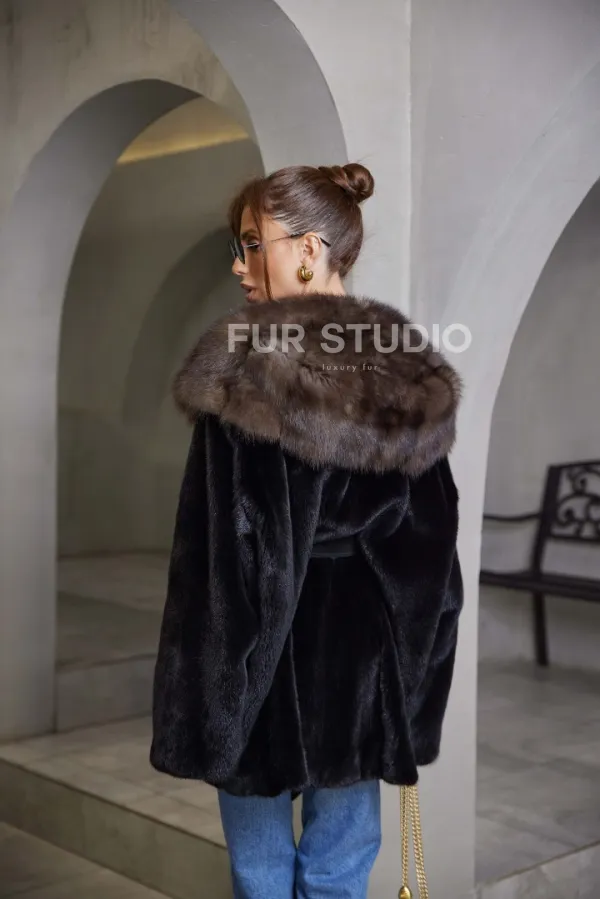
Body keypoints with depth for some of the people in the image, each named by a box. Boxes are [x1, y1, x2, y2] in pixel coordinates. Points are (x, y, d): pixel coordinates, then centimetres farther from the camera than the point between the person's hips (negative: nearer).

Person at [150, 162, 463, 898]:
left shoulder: (236, 373, -15)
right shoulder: (412, 378, -1)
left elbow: (216, 546, -15)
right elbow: (431, 542, 2)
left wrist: (202, 684, -8)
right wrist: (410, 663, 11)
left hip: (261, 657, -4)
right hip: (365, 659, 4)